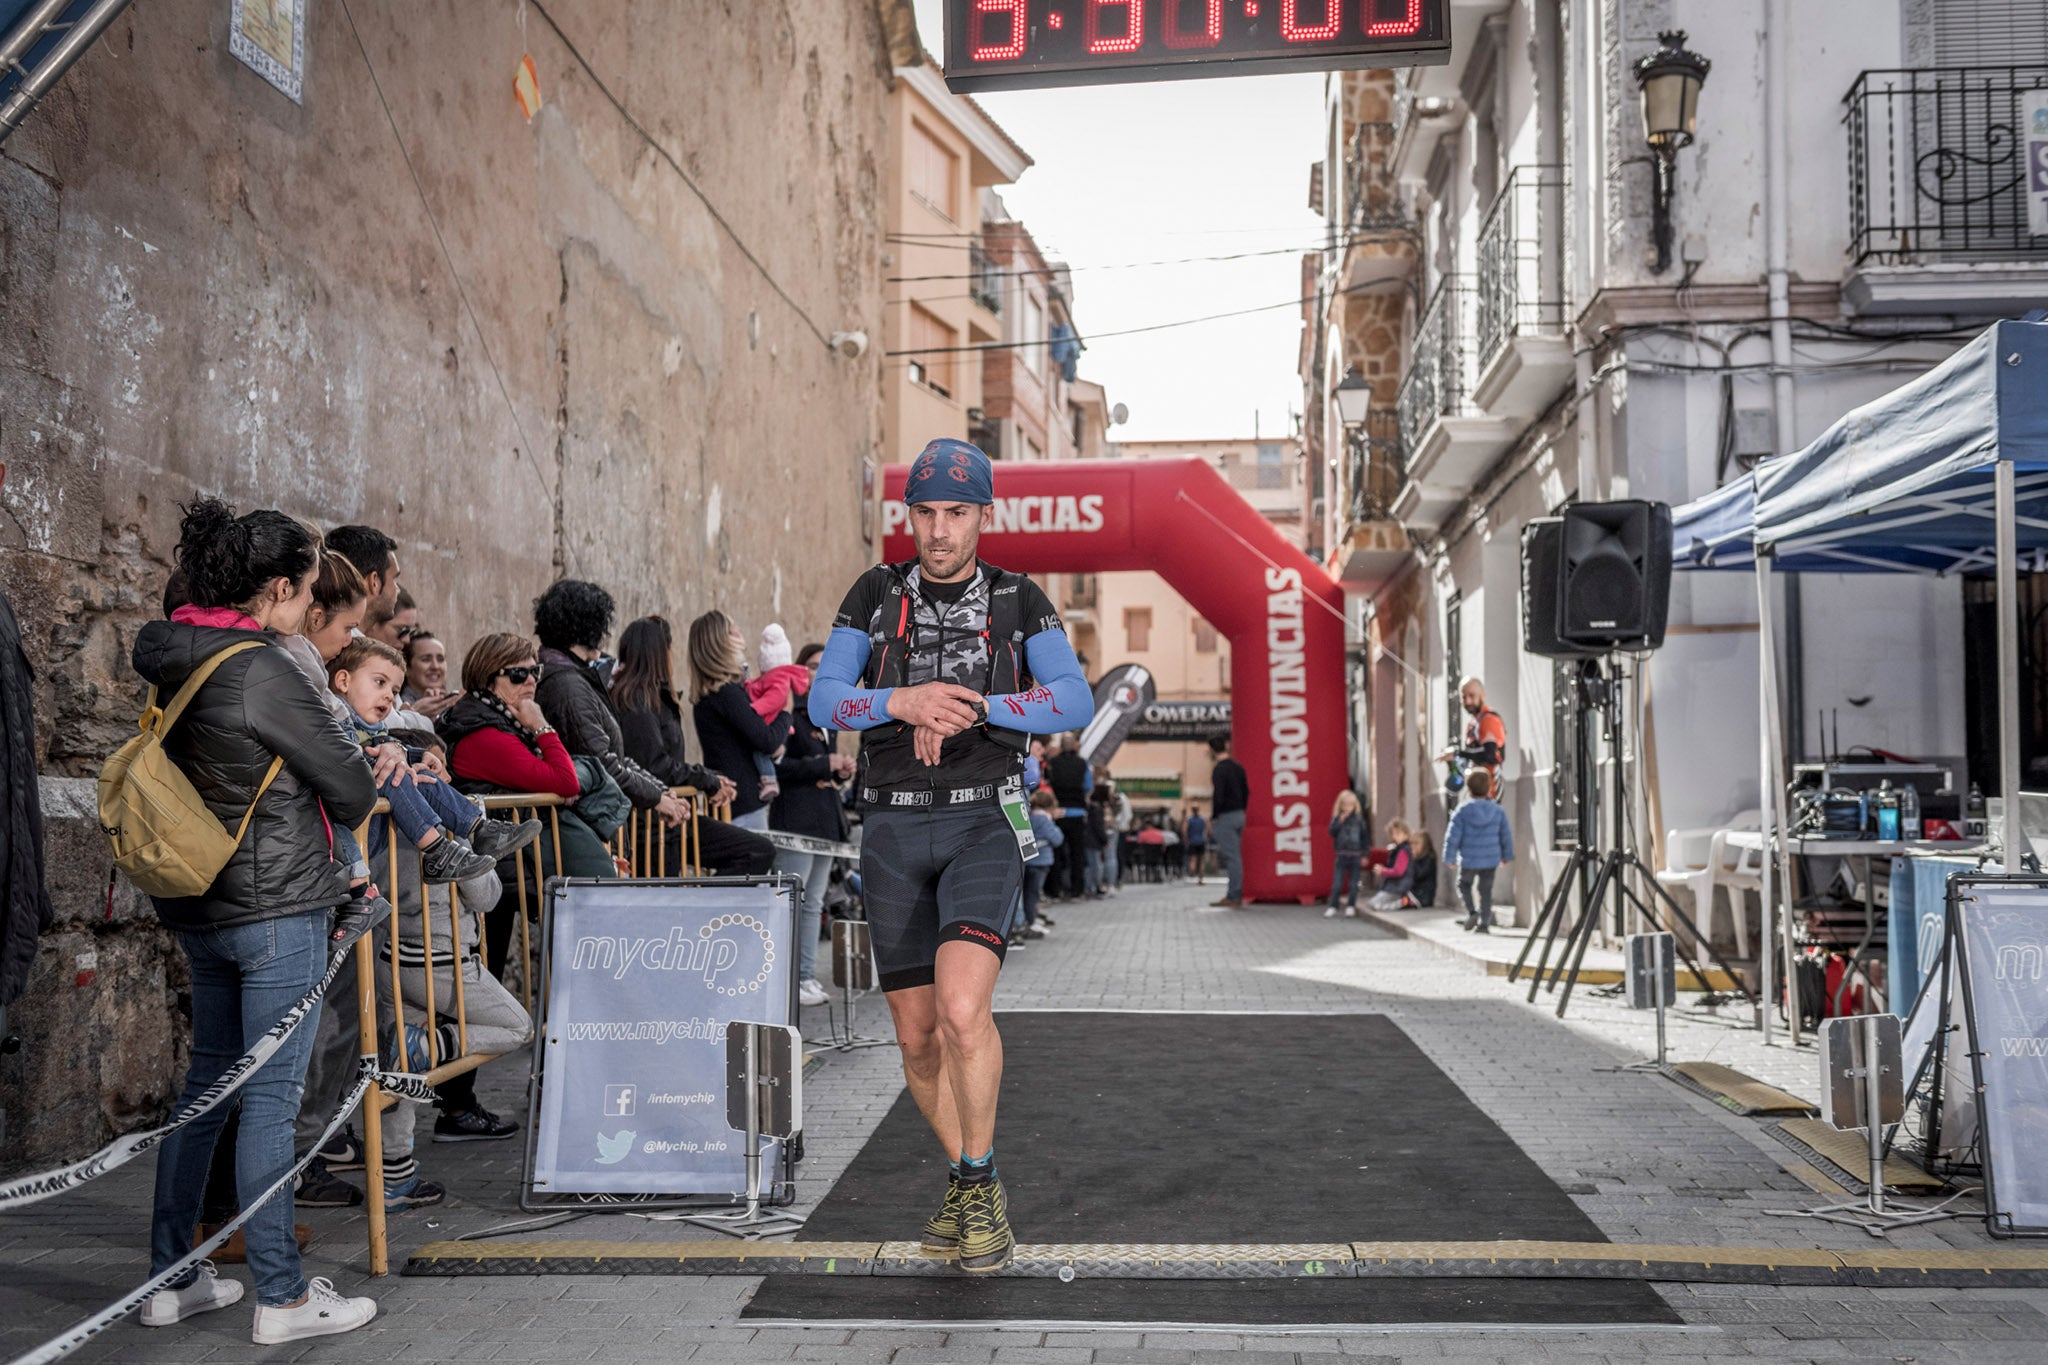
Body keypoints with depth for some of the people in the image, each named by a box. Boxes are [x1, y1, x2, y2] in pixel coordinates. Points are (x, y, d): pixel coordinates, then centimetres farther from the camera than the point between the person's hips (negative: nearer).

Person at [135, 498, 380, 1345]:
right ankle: (281, 1298, 7)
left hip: (201, 908, 9)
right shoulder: (263, 672, -17)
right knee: (271, 1096, -2)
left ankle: (169, 1279, 26)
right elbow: (352, 791, -11)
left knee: (208, 1081, 17)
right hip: (278, 909, -8)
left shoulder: (175, 665, 8)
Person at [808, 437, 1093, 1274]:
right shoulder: (876, 595, 6)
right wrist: (905, 703, -22)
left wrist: (969, 709, -20)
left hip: (982, 827, -2)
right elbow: (825, 701, -4)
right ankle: (968, 1183, 29)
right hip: (893, 833, 3)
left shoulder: (1019, 601, 2)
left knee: (963, 1009, -23)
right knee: (918, 1037, 8)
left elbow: (1074, 704, -10)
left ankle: (978, 1182, -3)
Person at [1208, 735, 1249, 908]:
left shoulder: (1219, 770, -15)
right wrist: (1242, 812, 19)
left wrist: (1212, 819, -11)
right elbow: (1246, 792, 15)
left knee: (1231, 857, -7)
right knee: (1235, 856, 12)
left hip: (1225, 817, -8)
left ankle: (1233, 897, -5)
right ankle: (1236, 895, 14)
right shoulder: (1237, 767, 11)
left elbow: (1217, 797, -20)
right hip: (1239, 815, 8)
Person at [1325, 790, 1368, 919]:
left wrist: (1364, 854, 5)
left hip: (1355, 856, 1)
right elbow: (1332, 832, -15)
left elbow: (1364, 837, 7)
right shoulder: (1337, 818, 0)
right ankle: (1332, 907, 5)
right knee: (1337, 883, -2)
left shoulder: (1359, 819, 2)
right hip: (1341, 855, -1)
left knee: (1353, 884, 5)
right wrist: (1340, 821, -24)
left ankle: (1350, 907, 14)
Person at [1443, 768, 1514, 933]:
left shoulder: (1462, 811, -11)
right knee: (1486, 890, 12)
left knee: (1464, 886, 19)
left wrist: (1449, 857, 2)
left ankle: (1471, 912, -2)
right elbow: (1506, 835, 5)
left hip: (1468, 860, -2)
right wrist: (1507, 856, 18)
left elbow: (1453, 836, -10)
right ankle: (1484, 923, 11)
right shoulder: (1498, 811, -2)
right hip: (1491, 860, 2)